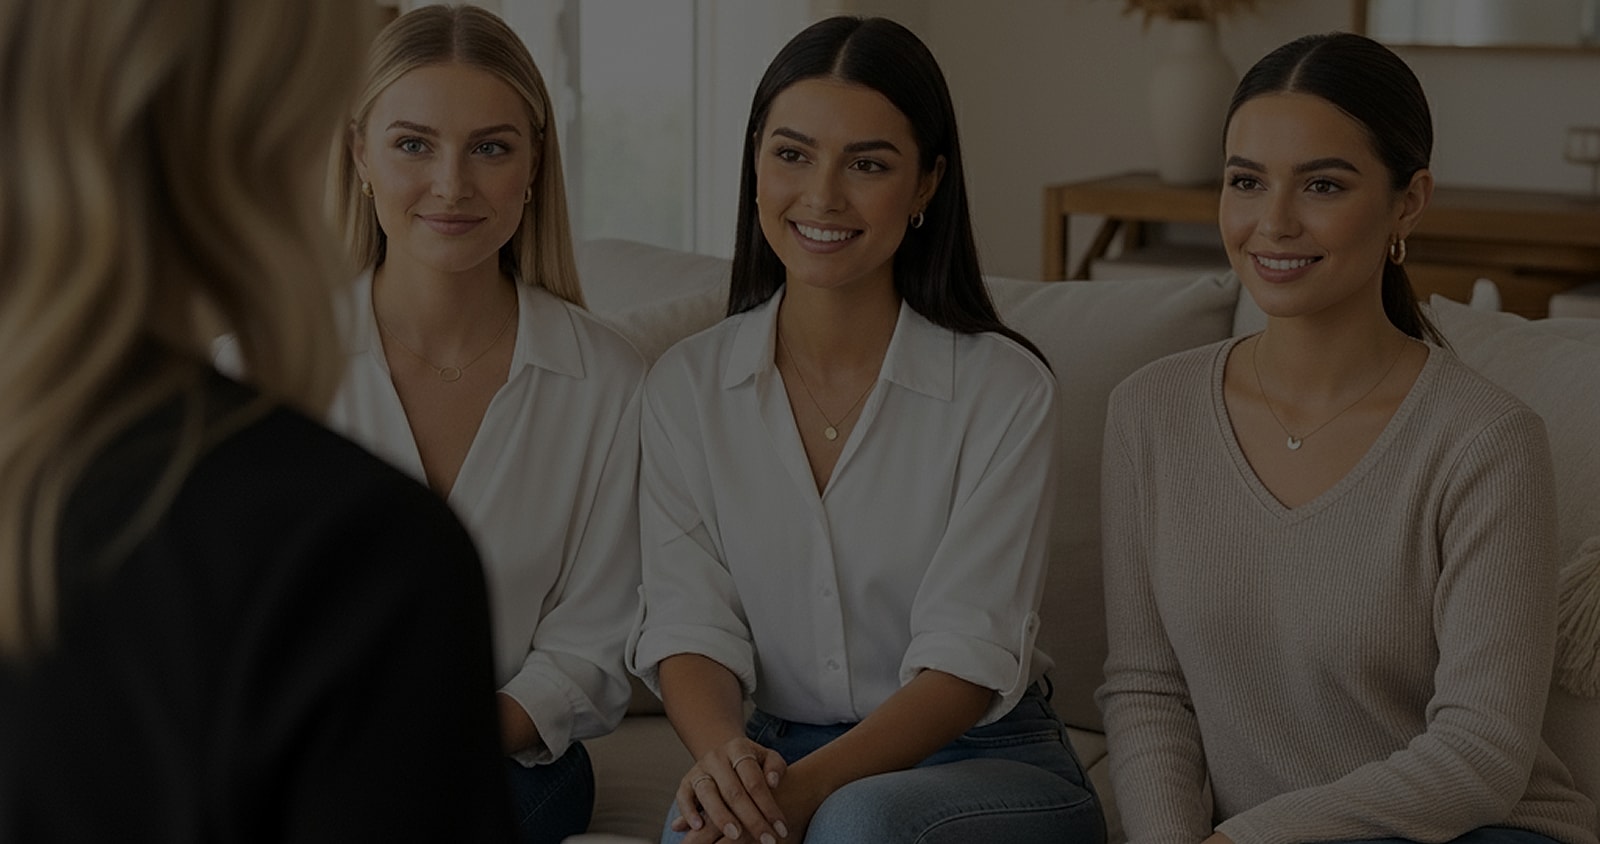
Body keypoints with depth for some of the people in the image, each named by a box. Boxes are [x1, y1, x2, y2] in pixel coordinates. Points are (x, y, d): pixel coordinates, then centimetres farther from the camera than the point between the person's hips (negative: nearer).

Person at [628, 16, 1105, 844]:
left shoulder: (1004, 388, -6)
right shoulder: (687, 385, 3)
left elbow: (966, 658, -12)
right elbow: (688, 628, -3)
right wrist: (725, 753, -26)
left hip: (988, 759, -1)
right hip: (778, 754, 2)